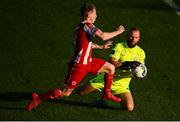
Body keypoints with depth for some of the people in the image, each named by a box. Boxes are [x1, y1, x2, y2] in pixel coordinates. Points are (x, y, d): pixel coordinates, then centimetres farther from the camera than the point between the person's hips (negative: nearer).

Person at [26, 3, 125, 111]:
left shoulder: (83, 26, 10)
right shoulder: (86, 26, -20)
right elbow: (103, 36, -32)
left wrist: (101, 47, 28)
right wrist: (118, 32, -18)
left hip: (87, 61, 10)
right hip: (79, 65, -10)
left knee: (111, 68, 10)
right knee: (65, 93, -4)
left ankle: (107, 94, 23)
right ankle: (38, 99, 8)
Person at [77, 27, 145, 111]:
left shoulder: (140, 52, -1)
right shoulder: (119, 46, -8)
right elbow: (112, 63, -20)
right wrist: (126, 64, -33)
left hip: (121, 83, 1)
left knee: (129, 107, -19)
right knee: (80, 92, -2)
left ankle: (118, 97, 16)